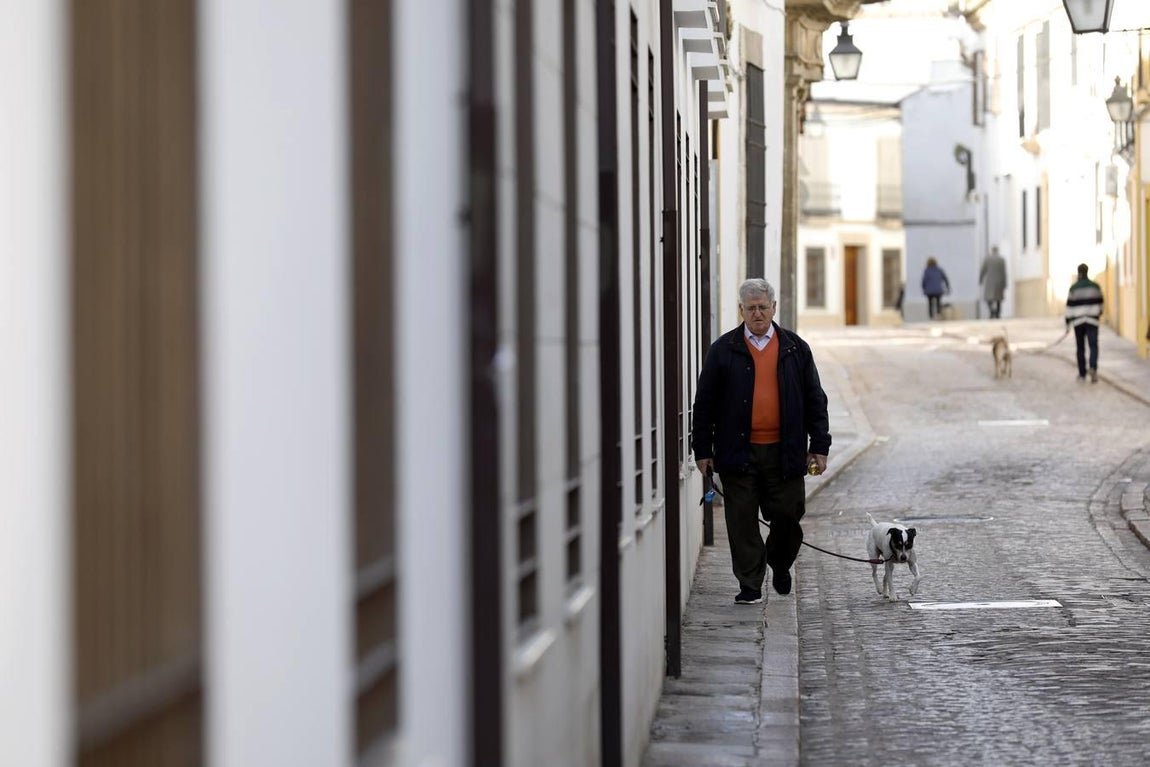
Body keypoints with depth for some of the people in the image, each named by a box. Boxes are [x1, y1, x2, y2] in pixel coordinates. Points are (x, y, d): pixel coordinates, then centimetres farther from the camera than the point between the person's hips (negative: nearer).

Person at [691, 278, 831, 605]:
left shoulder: (795, 348, 8)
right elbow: (705, 403, 6)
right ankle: (750, 585, 9)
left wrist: (819, 447, 4)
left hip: (784, 452, 1)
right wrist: (702, 450, 1)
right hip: (738, 452, -1)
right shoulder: (723, 350, 4)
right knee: (743, 522, 0)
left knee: (787, 516, 5)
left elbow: (815, 400, 10)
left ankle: (779, 563, 34)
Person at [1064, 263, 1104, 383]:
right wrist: (1099, 314, 31)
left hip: (1078, 321, 0)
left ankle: (1082, 374, 14)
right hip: (1092, 320, 0)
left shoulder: (1073, 288, -4)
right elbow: (1100, 302, 11)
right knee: (1093, 346, -2)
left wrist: (1068, 323, 0)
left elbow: (1070, 306, -4)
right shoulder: (1095, 286, 1)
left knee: (1080, 348, 10)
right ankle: (1093, 367, -28)